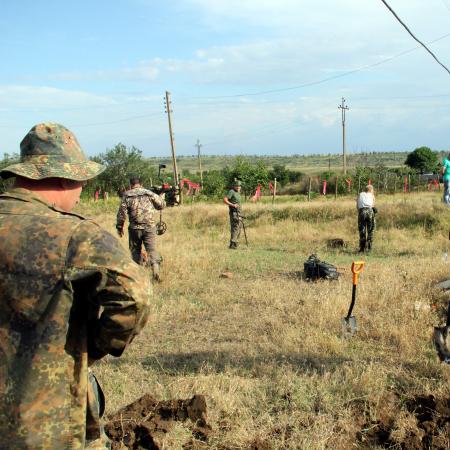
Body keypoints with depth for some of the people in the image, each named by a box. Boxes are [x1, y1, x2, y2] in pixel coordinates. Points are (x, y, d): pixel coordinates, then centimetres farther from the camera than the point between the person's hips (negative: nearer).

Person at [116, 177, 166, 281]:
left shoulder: (127, 195, 0)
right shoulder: (149, 193, 2)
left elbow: (121, 212, -3)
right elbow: (161, 205, 12)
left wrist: (119, 226, 8)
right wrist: (162, 197, 33)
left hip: (134, 228, 0)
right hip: (149, 227, 0)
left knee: (135, 251, 13)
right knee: (152, 249, 3)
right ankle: (155, 269, -13)